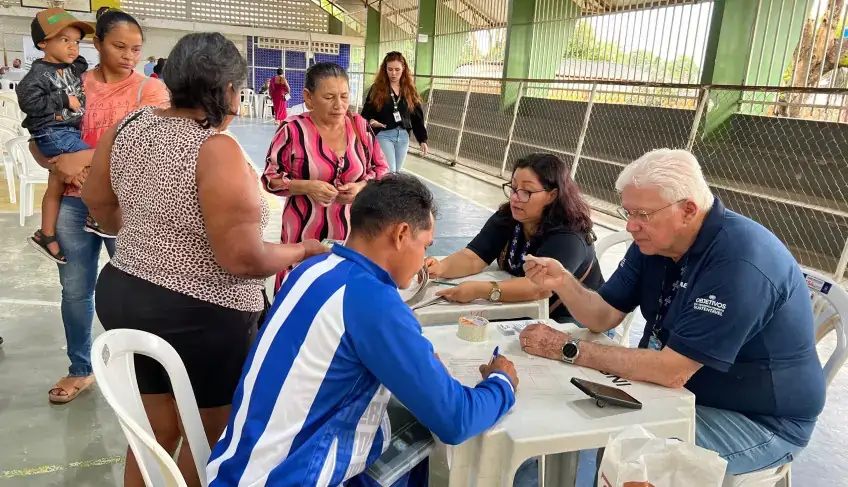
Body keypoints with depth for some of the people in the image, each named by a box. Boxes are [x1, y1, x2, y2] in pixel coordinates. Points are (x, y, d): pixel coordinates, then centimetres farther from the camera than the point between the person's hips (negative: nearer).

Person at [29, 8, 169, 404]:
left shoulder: (150, 89, -2)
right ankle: (80, 370, 30)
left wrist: (84, 157, -18)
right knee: (75, 289, 12)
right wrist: (58, 163, -11)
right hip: (74, 201, 3)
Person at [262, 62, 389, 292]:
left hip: (352, 233, 3)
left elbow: (381, 169, 11)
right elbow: (270, 178, -2)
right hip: (305, 234, -3)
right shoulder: (292, 129, -8)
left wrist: (362, 186, -9)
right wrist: (306, 187, -18)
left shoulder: (360, 126, 3)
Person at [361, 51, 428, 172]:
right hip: (383, 135, -4)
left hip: (403, 136, 4)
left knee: (396, 172, 11)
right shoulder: (377, 88, -3)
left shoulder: (410, 89, 6)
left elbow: (417, 116, 8)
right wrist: (371, 121, -25)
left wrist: (422, 139, 4)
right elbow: (366, 113, -2)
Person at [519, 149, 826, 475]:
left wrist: (569, 349, -28)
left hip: (759, 419, -7)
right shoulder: (654, 240, -4)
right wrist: (562, 282, -22)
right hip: (684, 391, 7)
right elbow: (603, 317, -3)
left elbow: (671, 371, -32)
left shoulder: (739, 262, -31)